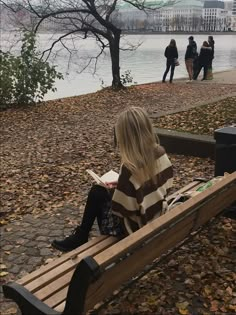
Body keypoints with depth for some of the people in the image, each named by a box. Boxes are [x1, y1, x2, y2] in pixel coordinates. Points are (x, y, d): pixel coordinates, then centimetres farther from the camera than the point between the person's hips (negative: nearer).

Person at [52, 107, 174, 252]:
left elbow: (121, 209, -25)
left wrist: (112, 190, -3)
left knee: (97, 193, 9)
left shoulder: (130, 167, -31)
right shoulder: (160, 153, -9)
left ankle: (81, 236, 28)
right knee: (100, 191, 20)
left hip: (138, 227, -7)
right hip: (158, 217, 7)